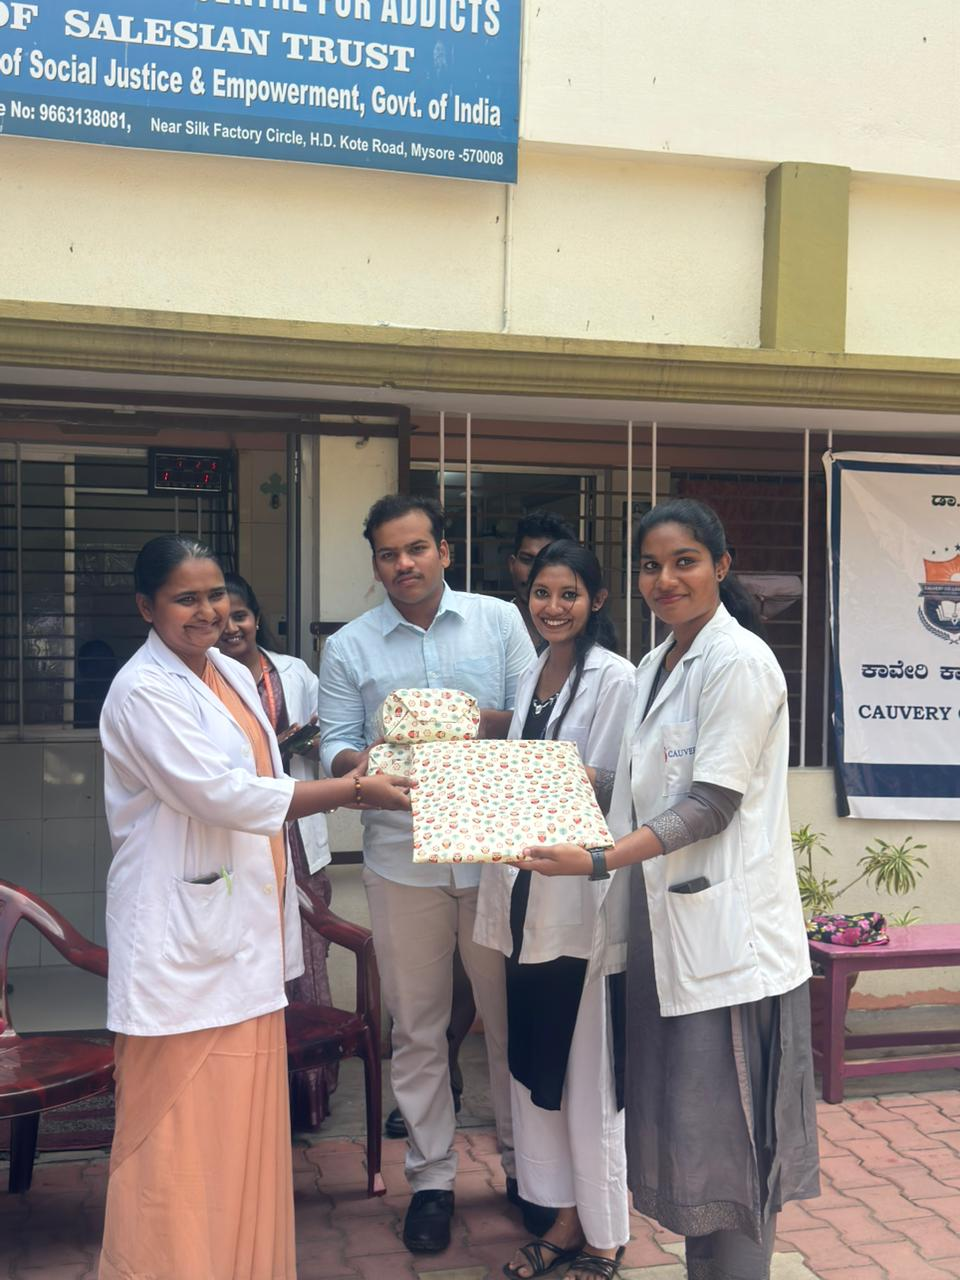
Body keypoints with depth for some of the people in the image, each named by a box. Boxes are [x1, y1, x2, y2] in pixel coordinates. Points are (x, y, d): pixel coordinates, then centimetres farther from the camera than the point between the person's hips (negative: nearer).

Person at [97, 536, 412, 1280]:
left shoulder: (234, 674, 11)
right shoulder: (143, 692, -15)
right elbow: (222, 795, -21)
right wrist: (353, 791, -17)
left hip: (245, 926, 8)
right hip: (180, 938, -8)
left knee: (245, 1116, 15)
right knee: (181, 1122, 2)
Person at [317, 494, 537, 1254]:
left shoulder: (499, 621, 4)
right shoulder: (348, 648, 4)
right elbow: (336, 748, -2)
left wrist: (483, 720, -18)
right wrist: (362, 763, -24)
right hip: (402, 857, 0)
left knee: (510, 1014, 11)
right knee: (417, 1026, 10)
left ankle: (523, 1161, 29)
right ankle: (431, 1177, 26)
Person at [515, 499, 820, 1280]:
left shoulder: (739, 662, -13)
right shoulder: (658, 666, 14)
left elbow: (712, 804, -18)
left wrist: (598, 861, -23)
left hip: (727, 927, -8)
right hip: (670, 920, 8)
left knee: (725, 1129, -1)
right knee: (683, 1120, 15)